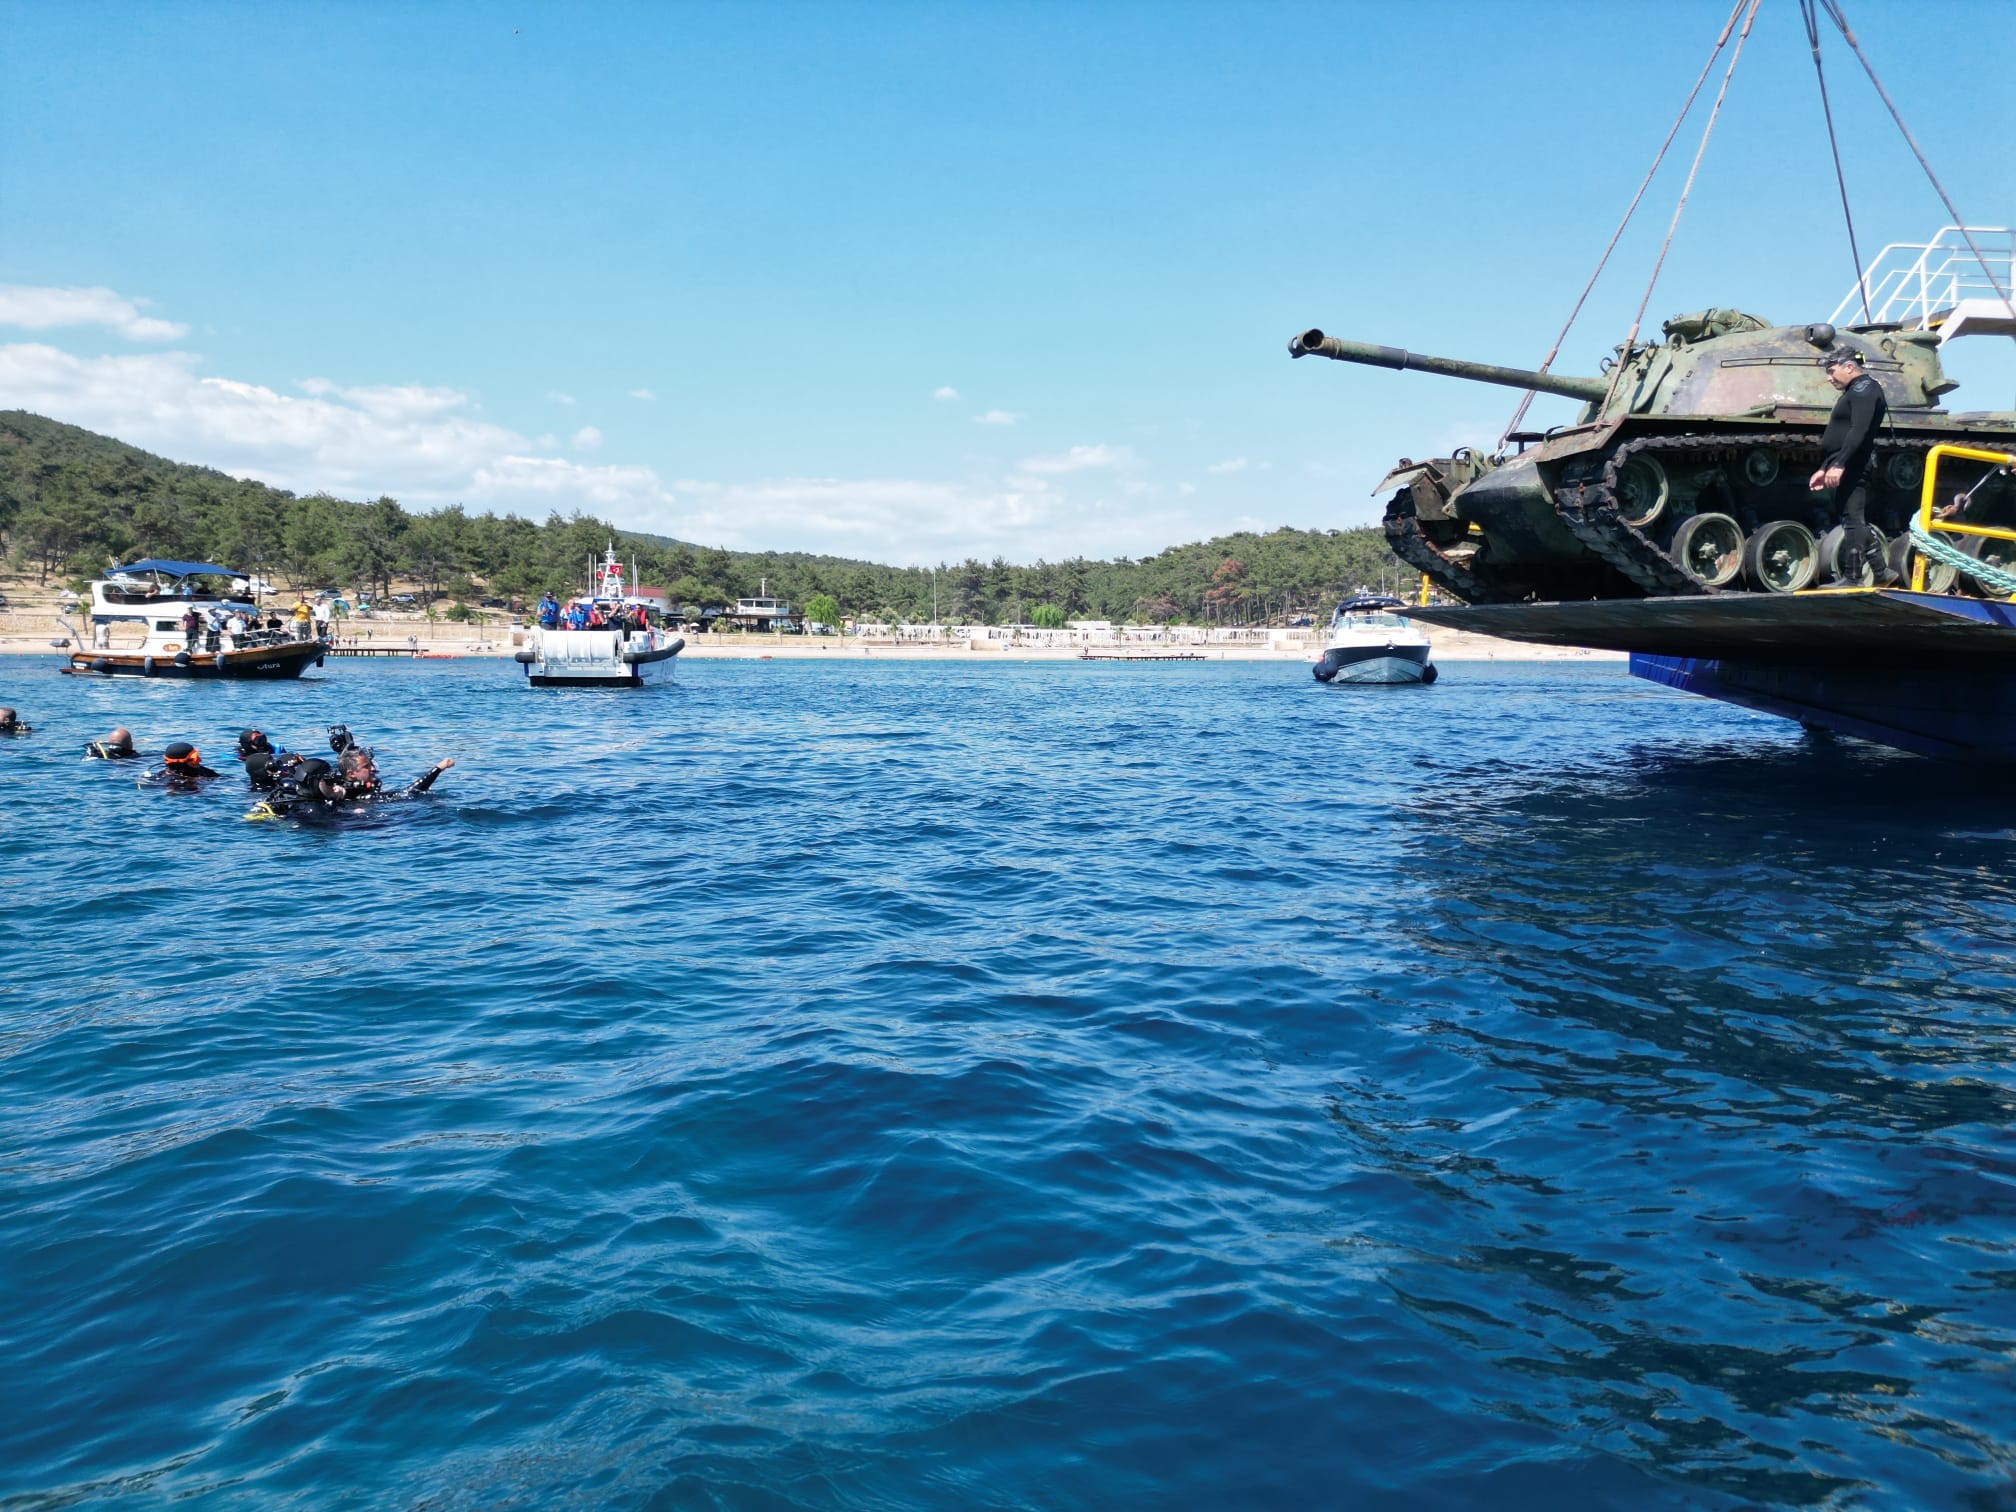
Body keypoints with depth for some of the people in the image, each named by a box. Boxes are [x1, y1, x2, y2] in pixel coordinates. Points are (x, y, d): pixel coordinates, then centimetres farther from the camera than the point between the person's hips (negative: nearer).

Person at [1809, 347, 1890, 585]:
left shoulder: (1864, 389, -8)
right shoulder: (1855, 391, 24)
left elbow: (1858, 432, -21)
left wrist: (1838, 465, -27)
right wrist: (1824, 468, 24)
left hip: (1852, 468, -11)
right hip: (1846, 470, 11)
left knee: (1853, 521, -10)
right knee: (1857, 522, 14)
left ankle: (1852, 578, -11)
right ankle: (1881, 571, 20)